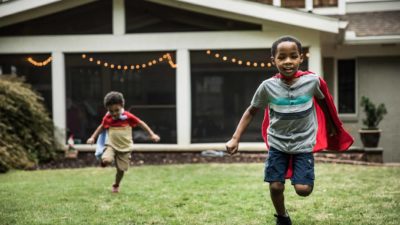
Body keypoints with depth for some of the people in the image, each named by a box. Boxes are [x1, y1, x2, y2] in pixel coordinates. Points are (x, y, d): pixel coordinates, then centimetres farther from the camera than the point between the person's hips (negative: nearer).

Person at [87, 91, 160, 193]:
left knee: (121, 169, 2)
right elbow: (101, 127, 16)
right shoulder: (107, 118, -3)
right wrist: (93, 137, 12)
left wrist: (152, 134, -4)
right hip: (111, 145, 1)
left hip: (125, 148, -1)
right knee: (106, 160, -29)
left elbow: (141, 123, -2)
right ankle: (104, 161, 10)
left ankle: (116, 186, 31)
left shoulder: (128, 116, -11)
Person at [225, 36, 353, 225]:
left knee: (303, 189, -9)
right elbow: (251, 111, -3)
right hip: (277, 143, 1)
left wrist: (332, 128, 19)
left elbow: (323, 103, 5)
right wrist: (235, 139, -10)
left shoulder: (312, 81, -15)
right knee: (275, 186, 0)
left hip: (303, 143, 0)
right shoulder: (267, 86, -16)